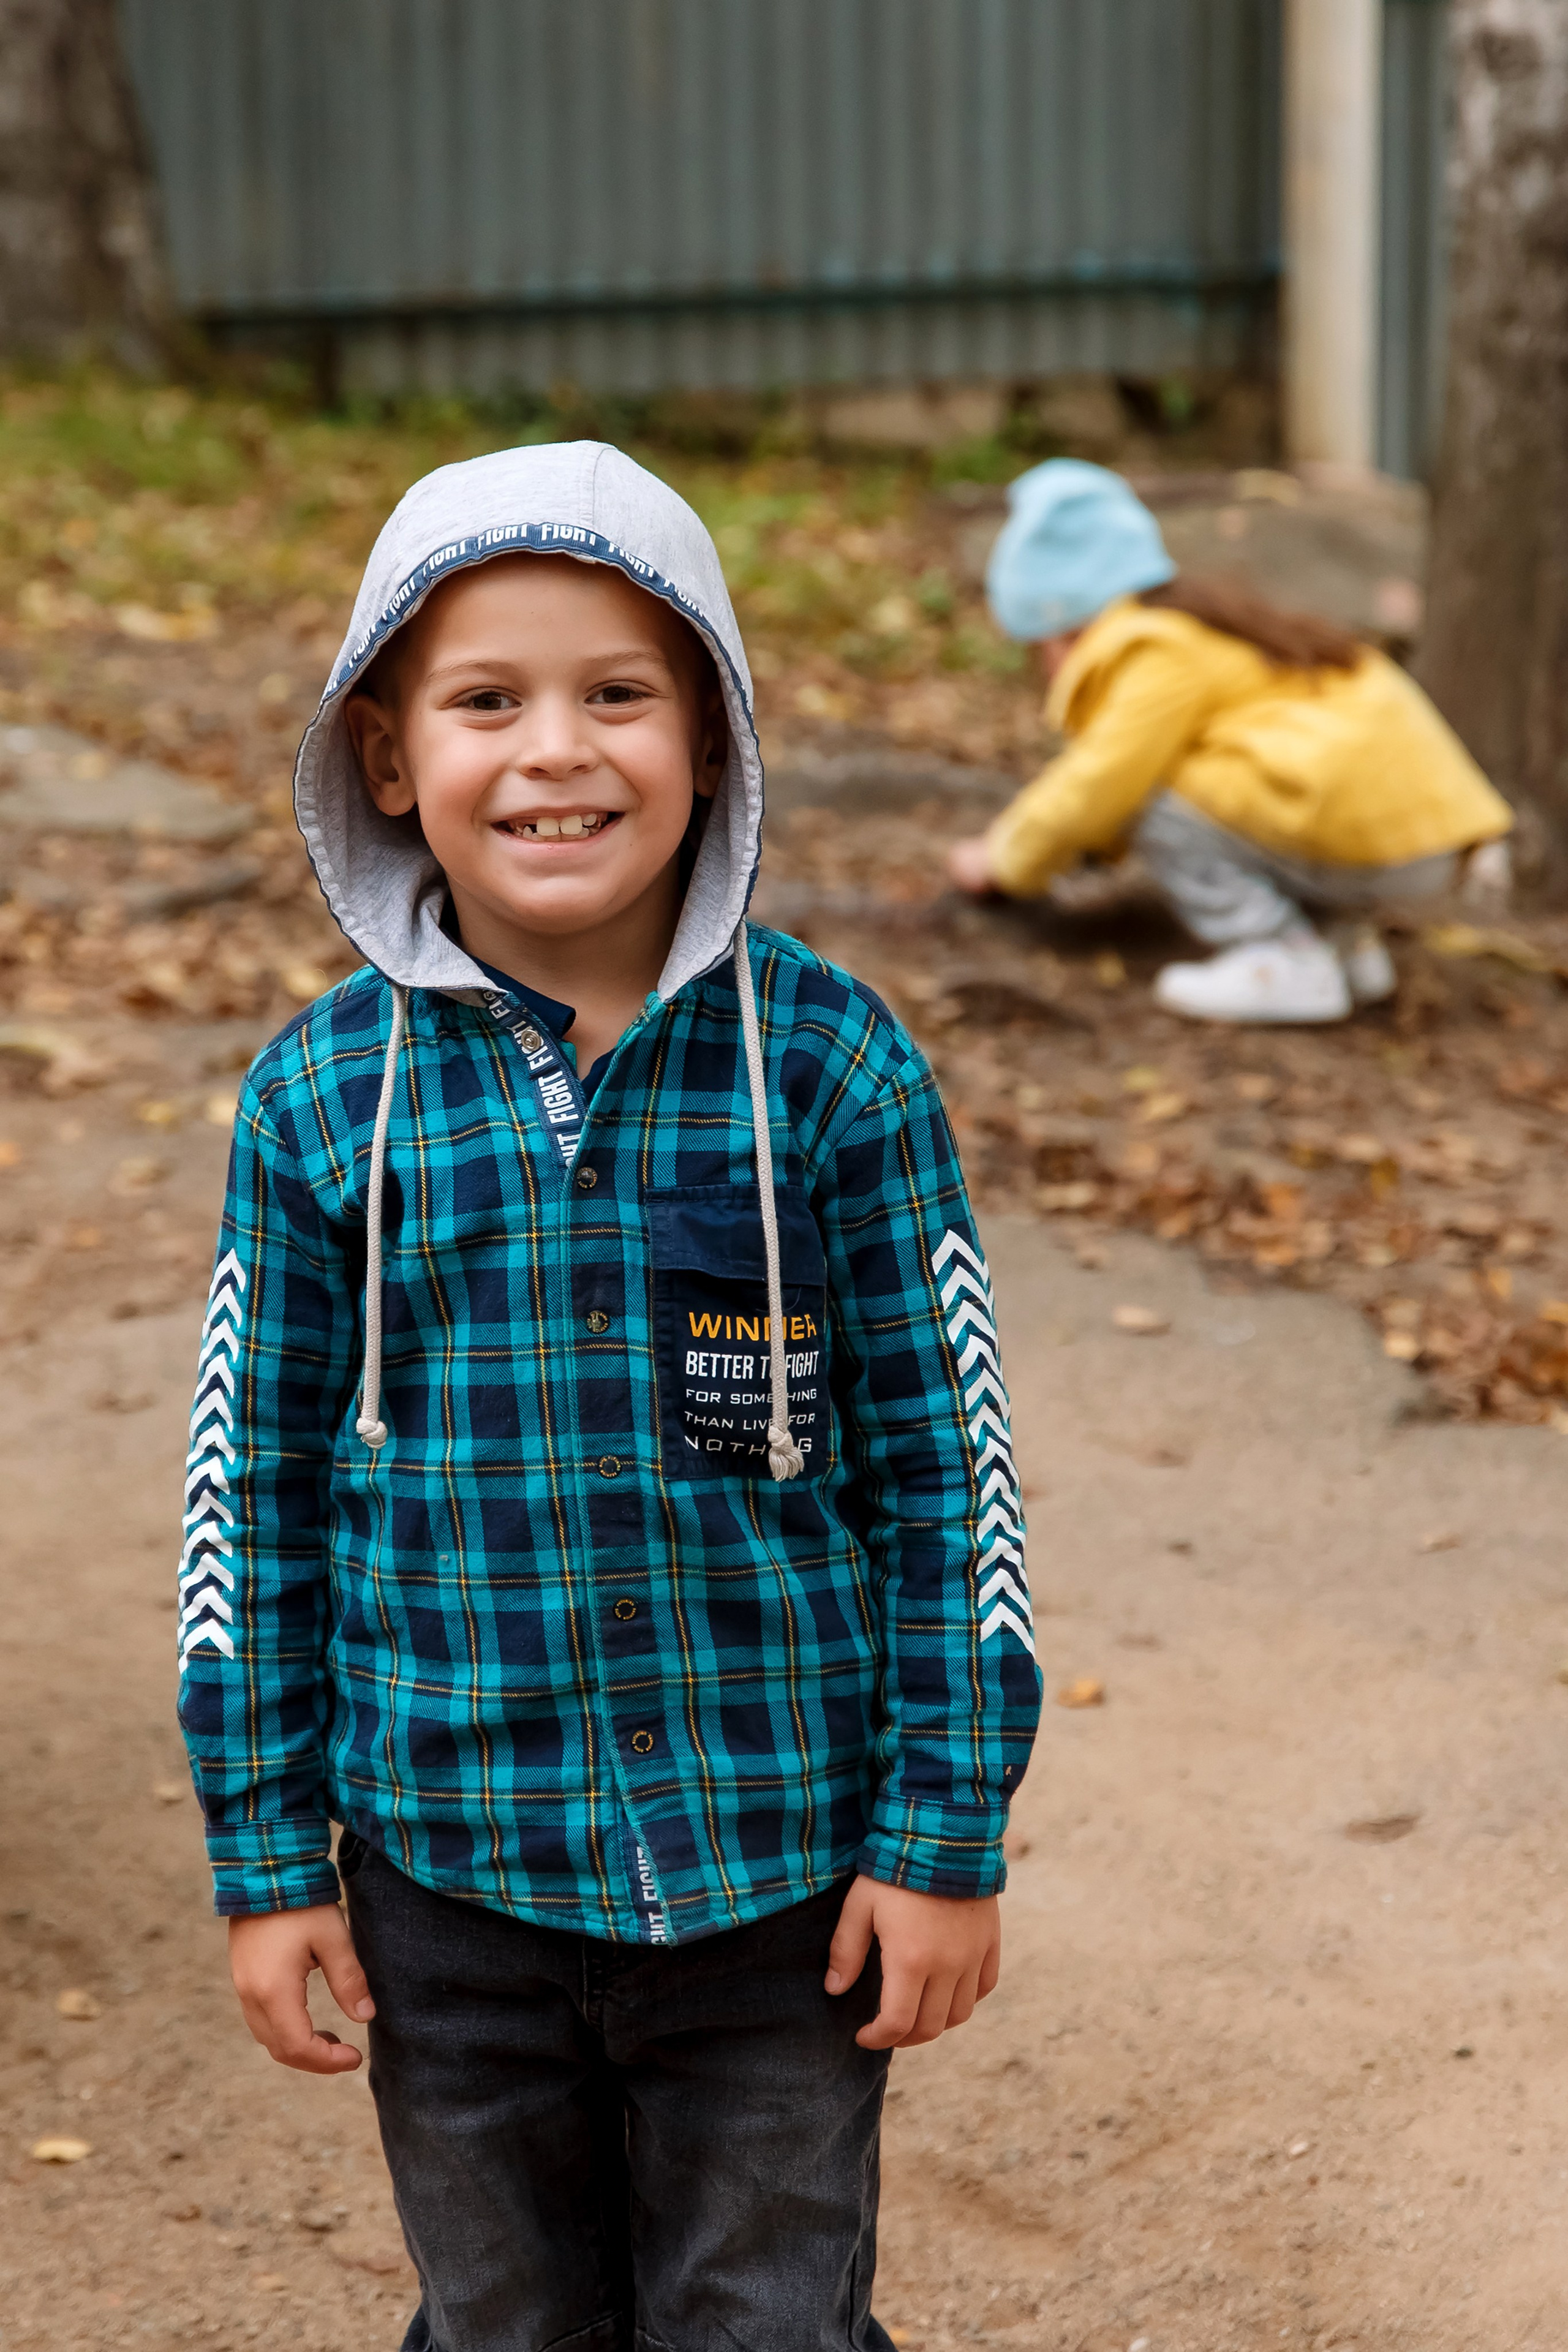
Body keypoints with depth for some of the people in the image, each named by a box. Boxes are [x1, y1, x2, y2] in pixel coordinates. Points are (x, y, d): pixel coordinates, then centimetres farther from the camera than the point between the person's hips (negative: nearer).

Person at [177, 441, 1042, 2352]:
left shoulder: (824, 1061, -10)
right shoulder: (322, 1096, -6)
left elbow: (942, 1451, -5)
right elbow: (258, 1479, 2)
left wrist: (949, 1831, -4)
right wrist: (263, 1856, 3)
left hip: (780, 1867, -1)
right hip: (449, 1869, 2)